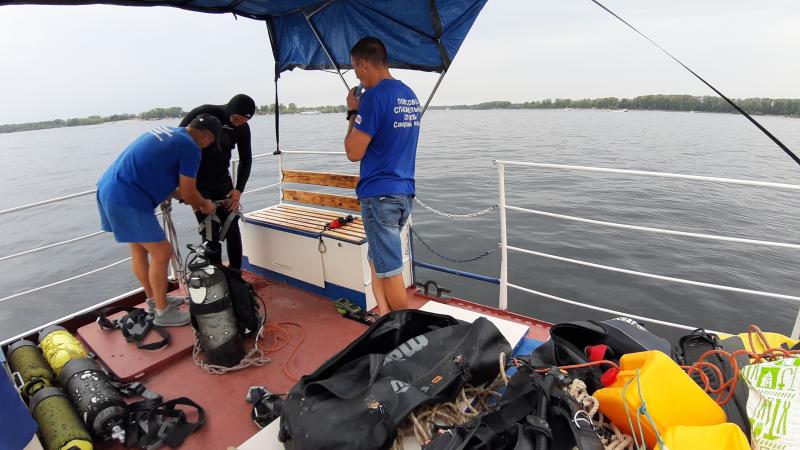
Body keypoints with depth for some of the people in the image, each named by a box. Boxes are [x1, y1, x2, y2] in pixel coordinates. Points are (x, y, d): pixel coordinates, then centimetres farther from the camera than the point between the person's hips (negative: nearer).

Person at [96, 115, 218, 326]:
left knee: (139, 249, 20)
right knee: (161, 253, 0)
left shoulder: (166, 131, 17)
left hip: (109, 188, 10)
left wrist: (188, 198, 28)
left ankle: (154, 300, 36)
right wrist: (204, 204, 14)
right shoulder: (190, 147, -11)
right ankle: (162, 313, 14)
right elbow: (188, 194, -7)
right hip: (128, 200, -10)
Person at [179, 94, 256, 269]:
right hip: (198, 182, -4)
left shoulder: (243, 127, -5)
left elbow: (246, 159, 5)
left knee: (232, 228, 2)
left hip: (222, 180, 4)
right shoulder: (202, 114, -19)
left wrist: (238, 189, -6)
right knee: (211, 232, -8)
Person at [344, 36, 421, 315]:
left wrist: (353, 112, -1)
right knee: (377, 261, 19)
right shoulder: (411, 96, 13)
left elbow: (353, 152, -13)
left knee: (389, 271, 2)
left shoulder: (375, 96, -14)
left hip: (379, 195, -9)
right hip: (404, 193, 9)